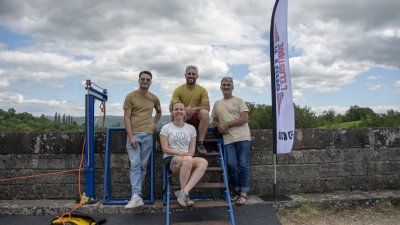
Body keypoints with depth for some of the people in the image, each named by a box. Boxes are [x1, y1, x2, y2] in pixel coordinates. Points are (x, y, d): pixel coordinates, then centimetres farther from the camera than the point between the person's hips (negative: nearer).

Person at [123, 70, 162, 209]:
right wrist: (131, 136, -13)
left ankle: (136, 192, 14)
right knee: (135, 164, -10)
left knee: (143, 165, 4)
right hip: (133, 134, -3)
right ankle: (136, 196, -13)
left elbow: (159, 112, 31)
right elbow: (126, 118, -5)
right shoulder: (130, 96, 0)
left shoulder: (154, 98, 11)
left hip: (148, 135, 3)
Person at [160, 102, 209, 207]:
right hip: (170, 159, -4)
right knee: (187, 160, -38)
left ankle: (184, 191, -33)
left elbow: (192, 148, 9)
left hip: (188, 159, 4)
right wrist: (180, 152, -17)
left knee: (203, 162, -30)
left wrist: (189, 154, -14)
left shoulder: (191, 128, 15)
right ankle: (185, 194, -20)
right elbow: (165, 149, -2)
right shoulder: (166, 128, 6)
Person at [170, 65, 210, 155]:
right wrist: (184, 109, -30)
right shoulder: (178, 90, -3)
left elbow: (207, 107, -11)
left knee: (204, 112, -31)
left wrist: (195, 108, -30)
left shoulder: (202, 90, -2)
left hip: (196, 118, 0)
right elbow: (171, 108, -11)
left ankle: (200, 143, -26)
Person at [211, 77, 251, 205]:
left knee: (243, 165, -2)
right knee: (231, 165, 0)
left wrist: (227, 125, -11)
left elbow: (245, 119, -7)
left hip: (242, 137, -3)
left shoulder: (239, 101, 4)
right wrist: (219, 126, -2)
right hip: (228, 139, 3)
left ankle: (243, 193, 6)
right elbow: (215, 121, 22)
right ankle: (237, 191, 17)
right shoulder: (217, 103, 17)